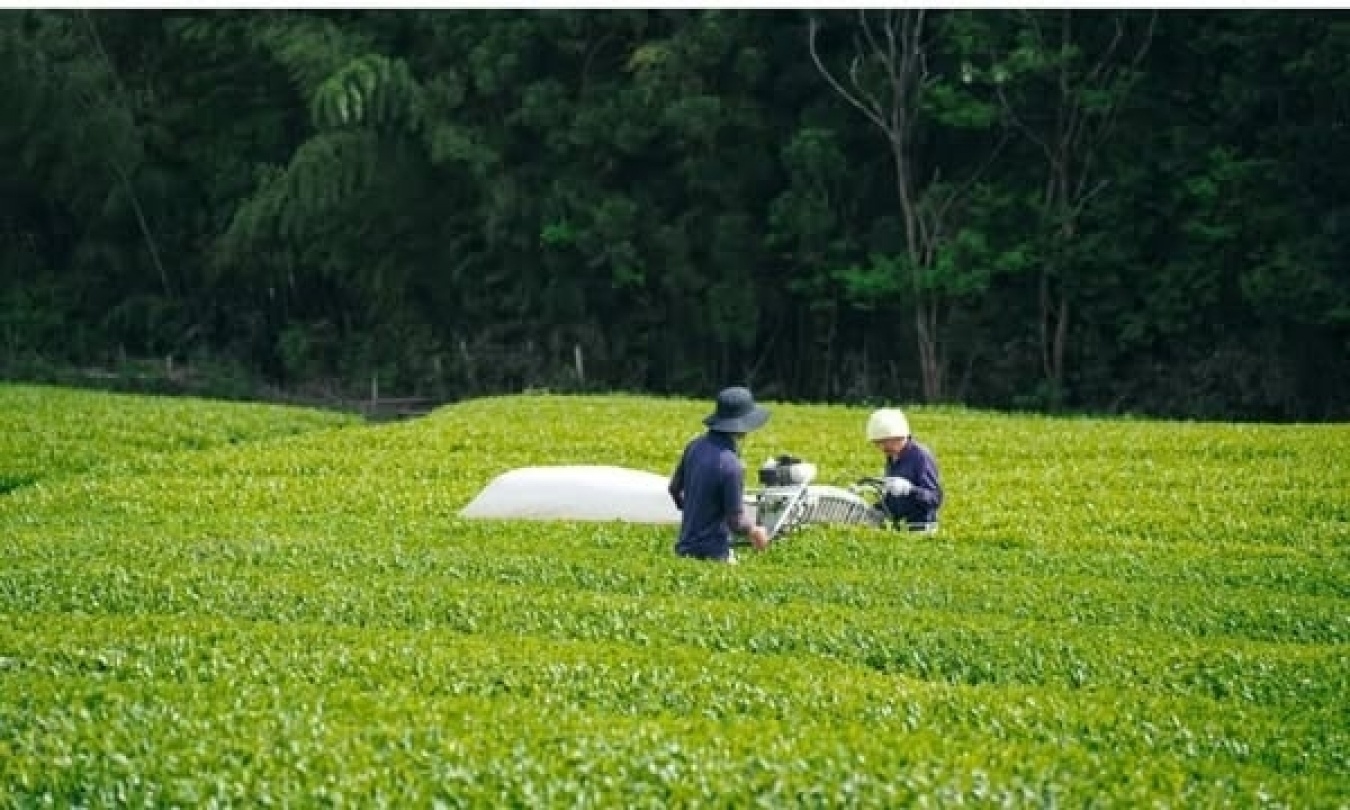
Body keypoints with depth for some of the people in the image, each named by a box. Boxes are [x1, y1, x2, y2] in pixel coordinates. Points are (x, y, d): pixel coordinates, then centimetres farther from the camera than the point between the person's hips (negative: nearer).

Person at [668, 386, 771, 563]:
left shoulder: (695, 446, 1)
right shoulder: (731, 466, -22)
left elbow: (675, 488, 15)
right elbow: (737, 522, -17)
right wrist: (755, 531, 3)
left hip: (685, 547, 8)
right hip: (713, 554, -8)